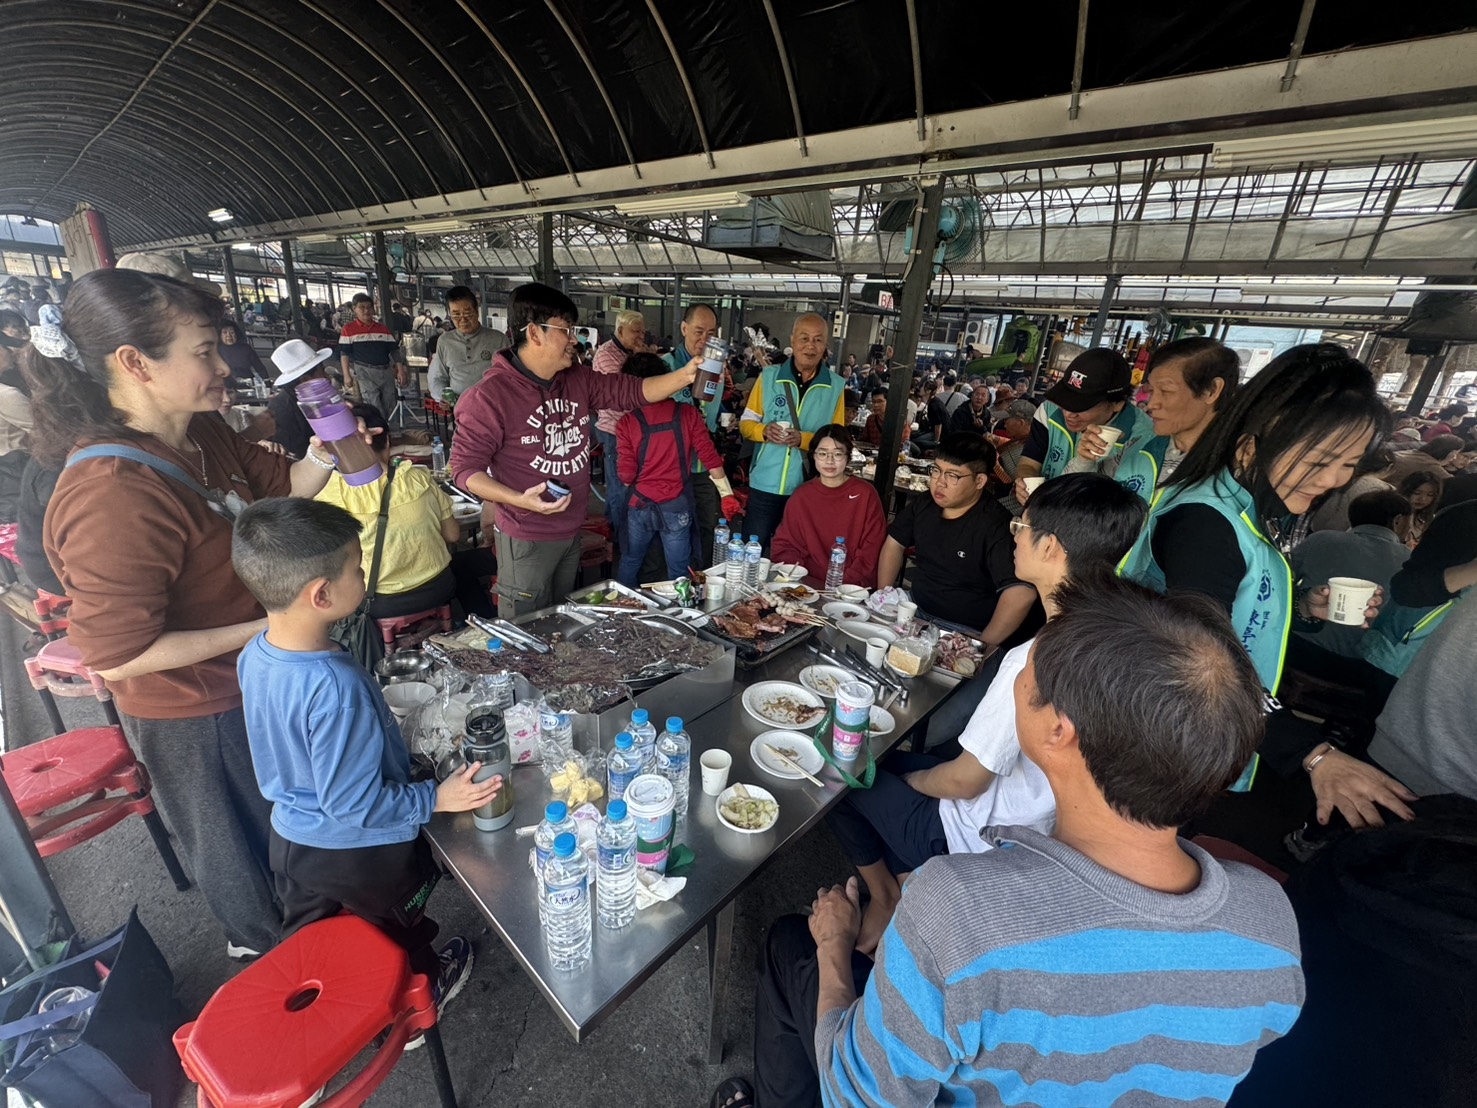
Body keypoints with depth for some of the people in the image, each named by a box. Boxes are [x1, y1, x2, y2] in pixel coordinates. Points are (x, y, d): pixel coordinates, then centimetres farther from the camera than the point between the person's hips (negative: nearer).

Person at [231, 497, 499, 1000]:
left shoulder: (254, 656, -13)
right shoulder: (337, 687, -39)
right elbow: (355, 804, -30)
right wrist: (436, 798, -21)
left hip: (291, 840, 5)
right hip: (362, 853, -5)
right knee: (399, 941, 26)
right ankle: (422, 994, 51)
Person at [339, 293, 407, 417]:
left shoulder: (382, 328, 12)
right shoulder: (349, 328, 1)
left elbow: (394, 350, 11)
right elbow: (344, 353, 0)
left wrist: (400, 370, 1)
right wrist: (346, 375, -7)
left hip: (386, 371, 4)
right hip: (364, 372, -4)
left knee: (389, 408, 8)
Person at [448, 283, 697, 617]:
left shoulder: (579, 381, 1)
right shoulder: (489, 395, -19)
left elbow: (633, 391, 1)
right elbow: (465, 468, -16)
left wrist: (686, 375, -13)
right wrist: (520, 500, -31)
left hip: (572, 532, 7)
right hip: (527, 539, -7)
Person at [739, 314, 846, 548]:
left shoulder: (835, 386, 0)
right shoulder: (769, 376, 0)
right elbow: (746, 423, 4)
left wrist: (804, 439, -18)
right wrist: (764, 431, -18)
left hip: (808, 488, 0)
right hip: (765, 484, 0)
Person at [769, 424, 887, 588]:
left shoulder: (866, 494, 0)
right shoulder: (801, 495, 7)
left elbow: (871, 550, -2)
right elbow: (785, 544, 9)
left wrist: (845, 584, -14)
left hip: (853, 587, -2)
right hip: (809, 584, 2)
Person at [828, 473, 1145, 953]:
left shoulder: (1034, 662, -35)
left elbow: (963, 781, -23)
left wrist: (911, 780, -3)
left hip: (980, 838, -7)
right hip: (1038, 823, 8)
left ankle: (885, 895, 26)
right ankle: (907, 882, 23)